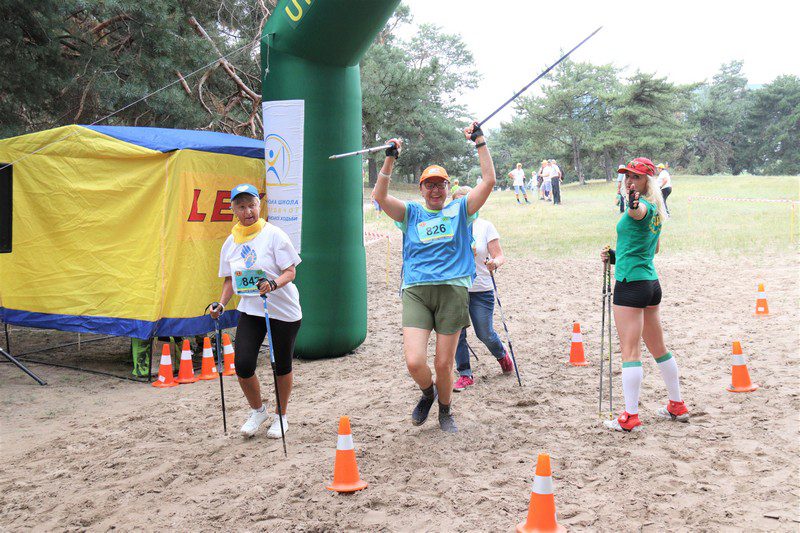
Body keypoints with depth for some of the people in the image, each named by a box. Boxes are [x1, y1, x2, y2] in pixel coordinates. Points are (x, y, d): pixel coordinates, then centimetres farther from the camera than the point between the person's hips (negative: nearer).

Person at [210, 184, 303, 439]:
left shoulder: (274, 234, -10)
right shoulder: (231, 242, 5)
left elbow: (290, 272, -12)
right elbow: (229, 279, 15)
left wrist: (273, 284, -31)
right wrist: (221, 304, 0)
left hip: (282, 310, -3)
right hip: (250, 310, 4)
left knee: (282, 366, 6)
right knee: (243, 365, -7)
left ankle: (281, 416, 29)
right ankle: (258, 411, 20)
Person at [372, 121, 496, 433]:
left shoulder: (460, 210, 14)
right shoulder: (411, 213, 15)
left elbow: (489, 181, 4)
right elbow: (380, 197, 0)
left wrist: (480, 143, 1)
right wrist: (390, 160, -6)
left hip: (452, 290, 0)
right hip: (415, 291, 0)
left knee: (443, 364, 3)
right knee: (414, 362, -13)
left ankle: (445, 411, 31)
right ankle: (427, 393, 22)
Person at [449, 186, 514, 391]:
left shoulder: (485, 226, -3)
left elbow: (500, 256, -6)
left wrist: (495, 263, -28)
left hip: (480, 290, -2)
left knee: (484, 333, 4)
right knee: (457, 333, 0)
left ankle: (502, 355, 36)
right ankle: (465, 374, 14)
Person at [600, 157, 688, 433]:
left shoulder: (644, 206, -13)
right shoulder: (656, 210, 15)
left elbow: (639, 212, -40)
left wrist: (634, 204, -62)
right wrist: (617, 256, 29)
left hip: (630, 284, -10)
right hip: (652, 283, 10)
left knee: (630, 350, -7)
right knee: (658, 348, 19)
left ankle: (631, 417, -5)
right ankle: (677, 406, 29)